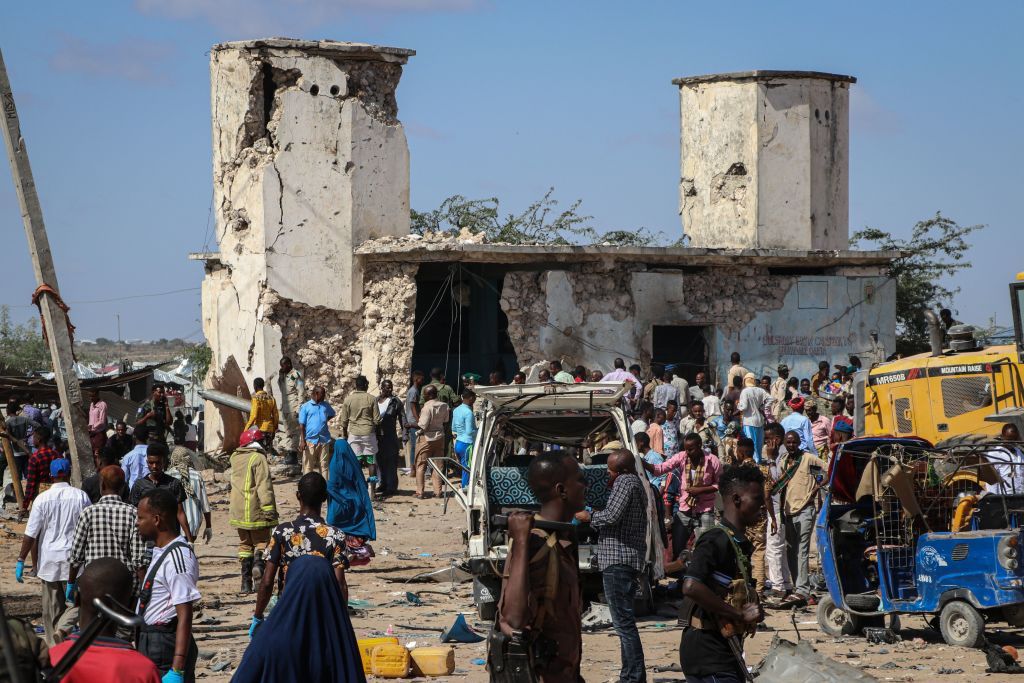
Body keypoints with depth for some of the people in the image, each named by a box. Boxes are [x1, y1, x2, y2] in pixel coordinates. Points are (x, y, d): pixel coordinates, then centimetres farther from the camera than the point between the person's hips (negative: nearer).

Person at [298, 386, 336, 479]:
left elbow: (332, 414, 33)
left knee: (324, 465, 7)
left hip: (324, 440, 4)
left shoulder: (325, 406, 12)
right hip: (310, 440, -4)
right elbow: (301, 425, -3)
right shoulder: (305, 407, 0)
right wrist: (302, 441, -10)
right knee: (308, 466, -2)